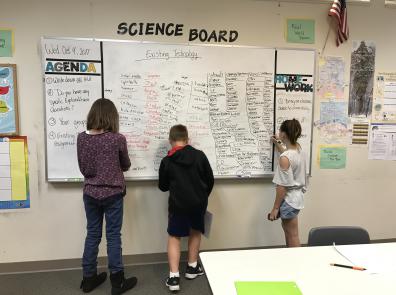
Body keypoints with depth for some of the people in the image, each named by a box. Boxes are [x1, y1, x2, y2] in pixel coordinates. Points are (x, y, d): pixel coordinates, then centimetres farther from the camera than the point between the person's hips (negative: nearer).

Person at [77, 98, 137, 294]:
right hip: (112, 194, -3)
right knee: (113, 236, 6)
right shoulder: (118, 139, -13)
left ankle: (88, 279, 29)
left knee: (92, 235, 16)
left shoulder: (82, 138, -3)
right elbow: (126, 166, 2)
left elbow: (83, 168, 4)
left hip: (90, 193, 4)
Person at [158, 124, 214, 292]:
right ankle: (192, 268, 32)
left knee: (174, 237, 10)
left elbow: (163, 187, 4)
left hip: (178, 204, -2)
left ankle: (174, 277, 3)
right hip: (198, 203, 2)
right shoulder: (199, 155, -5)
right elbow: (210, 180, 1)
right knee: (195, 232, 22)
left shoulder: (167, 161, -7)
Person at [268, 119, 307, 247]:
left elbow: (283, 187, -23)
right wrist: (277, 145, 28)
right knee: (287, 228, 26)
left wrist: (275, 208, -15)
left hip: (289, 200, -10)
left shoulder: (284, 158, -26)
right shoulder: (299, 148, -1)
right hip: (296, 196, 10)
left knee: (293, 235, 6)